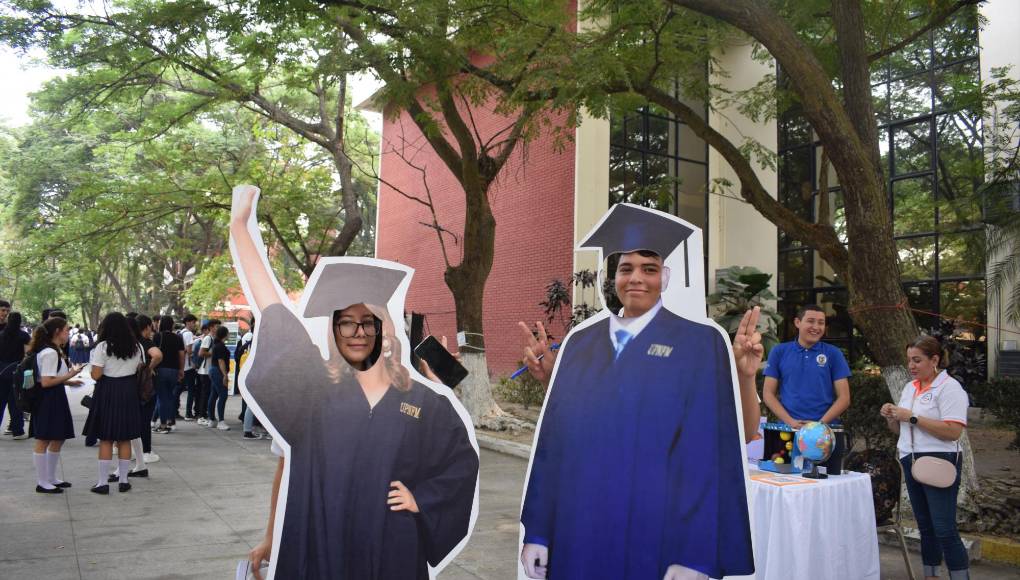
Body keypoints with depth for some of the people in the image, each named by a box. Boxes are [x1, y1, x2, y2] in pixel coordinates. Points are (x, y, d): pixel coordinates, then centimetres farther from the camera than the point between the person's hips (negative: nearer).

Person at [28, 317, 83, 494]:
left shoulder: (55, 351, 14)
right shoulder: (49, 353, -18)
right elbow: (46, 382, -22)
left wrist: (69, 381, 12)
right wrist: (69, 375, -17)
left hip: (56, 399, 11)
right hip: (47, 400, -11)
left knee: (58, 439, 16)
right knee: (43, 441, -1)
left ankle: (50, 478, 27)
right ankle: (42, 482, 8)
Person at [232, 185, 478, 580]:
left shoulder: (423, 401, 2)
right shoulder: (314, 386, -1)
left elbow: (463, 461, 12)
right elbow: (272, 309, -6)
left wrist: (421, 498, -1)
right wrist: (239, 225, -9)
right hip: (317, 547, 0)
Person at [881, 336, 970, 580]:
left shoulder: (949, 387, -10)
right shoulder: (910, 387, 14)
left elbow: (953, 431, -21)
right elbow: (899, 429, 21)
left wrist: (913, 417, -20)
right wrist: (891, 417, -1)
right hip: (911, 462, 8)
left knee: (945, 530, -9)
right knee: (925, 527, 14)